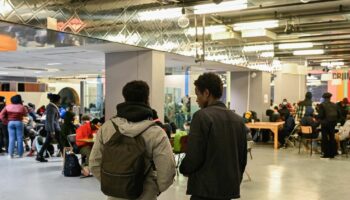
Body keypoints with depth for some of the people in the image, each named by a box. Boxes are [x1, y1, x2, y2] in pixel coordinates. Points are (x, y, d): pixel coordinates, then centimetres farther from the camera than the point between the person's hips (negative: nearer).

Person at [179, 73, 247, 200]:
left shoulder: (201, 116, -12)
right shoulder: (238, 120, 8)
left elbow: (194, 157, -16)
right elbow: (242, 157, 12)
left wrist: (184, 170, 4)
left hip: (205, 189, -7)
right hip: (230, 188, 7)